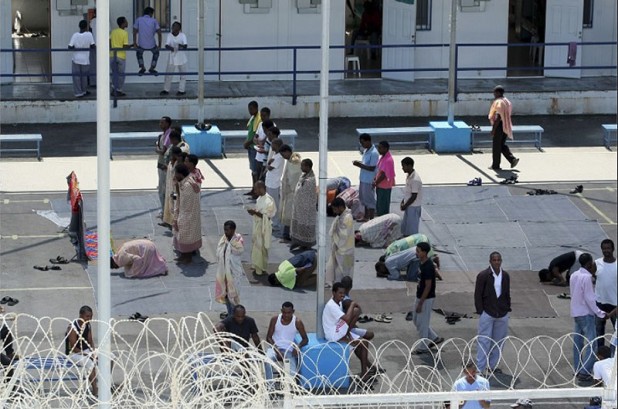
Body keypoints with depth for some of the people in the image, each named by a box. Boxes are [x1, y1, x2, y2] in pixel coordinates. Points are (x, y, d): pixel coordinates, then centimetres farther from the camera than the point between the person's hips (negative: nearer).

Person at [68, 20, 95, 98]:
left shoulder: (75, 35, -9)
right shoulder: (89, 34, -10)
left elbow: (70, 47, -11)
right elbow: (93, 46, -6)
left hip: (76, 59, 0)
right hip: (85, 59, 0)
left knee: (76, 76, 7)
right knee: (84, 76, 16)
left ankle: (78, 93, 7)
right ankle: (84, 91, 29)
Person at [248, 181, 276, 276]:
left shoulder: (268, 200, -22)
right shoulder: (260, 198, 6)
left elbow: (267, 216, -23)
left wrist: (255, 213, -27)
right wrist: (253, 212, -3)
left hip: (263, 227, -9)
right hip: (257, 226, 9)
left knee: (261, 247, -1)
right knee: (256, 246, 16)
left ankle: (261, 269, 9)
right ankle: (257, 267, 27)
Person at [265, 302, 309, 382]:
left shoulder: (297, 322, -3)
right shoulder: (275, 319, -1)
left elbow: (305, 339, 2)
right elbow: (268, 337, 1)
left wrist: (298, 346, -20)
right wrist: (276, 349, -16)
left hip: (289, 350, 0)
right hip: (275, 347, 0)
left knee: (293, 373, -24)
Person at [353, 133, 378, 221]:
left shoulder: (374, 153, -22)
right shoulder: (366, 150, 8)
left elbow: (372, 168, -23)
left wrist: (360, 165, -23)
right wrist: (359, 163, 0)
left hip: (369, 181, -10)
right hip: (363, 178, 10)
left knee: (370, 200, 0)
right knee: (364, 198, 19)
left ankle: (371, 219, 9)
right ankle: (366, 217, 32)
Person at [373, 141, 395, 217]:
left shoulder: (388, 160, -25)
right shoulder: (382, 157, 6)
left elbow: (383, 175, -25)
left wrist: (375, 183, -17)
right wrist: (374, 180, 6)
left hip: (385, 187, -10)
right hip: (380, 185, 10)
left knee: (383, 207, 0)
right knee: (379, 205, 18)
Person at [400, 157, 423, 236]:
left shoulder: (415, 180, -25)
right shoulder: (409, 176, 5)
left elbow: (414, 196, -23)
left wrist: (405, 206, -15)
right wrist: (403, 201, 9)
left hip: (413, 207, -10)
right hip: (409, 206, 10)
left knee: (412, 230, 1)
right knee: (404, 228, 18)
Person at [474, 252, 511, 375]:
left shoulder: (505, 276, 5)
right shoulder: (483, 276, -10)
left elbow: (507, 294, 13)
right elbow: (478, 295, -8)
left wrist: (507, 309, 8)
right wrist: (480, 311, -11)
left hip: (502, 314, 5)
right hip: (487, 313, -5)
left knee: (498, 341, 10)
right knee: (484, 341, -5)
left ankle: (492, 365, 22)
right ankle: (480, 368, -2)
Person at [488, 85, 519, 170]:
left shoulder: (498, 102, -17)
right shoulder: (507, 102, 11)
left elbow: (498, 117, -23)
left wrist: (493, 129, -21)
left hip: (499, 125, -9)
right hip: (506, 126, 9)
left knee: (496, 146, 2)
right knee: (502, 145, 17)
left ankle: (495, 165, 9)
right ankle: (513, 159, 5)